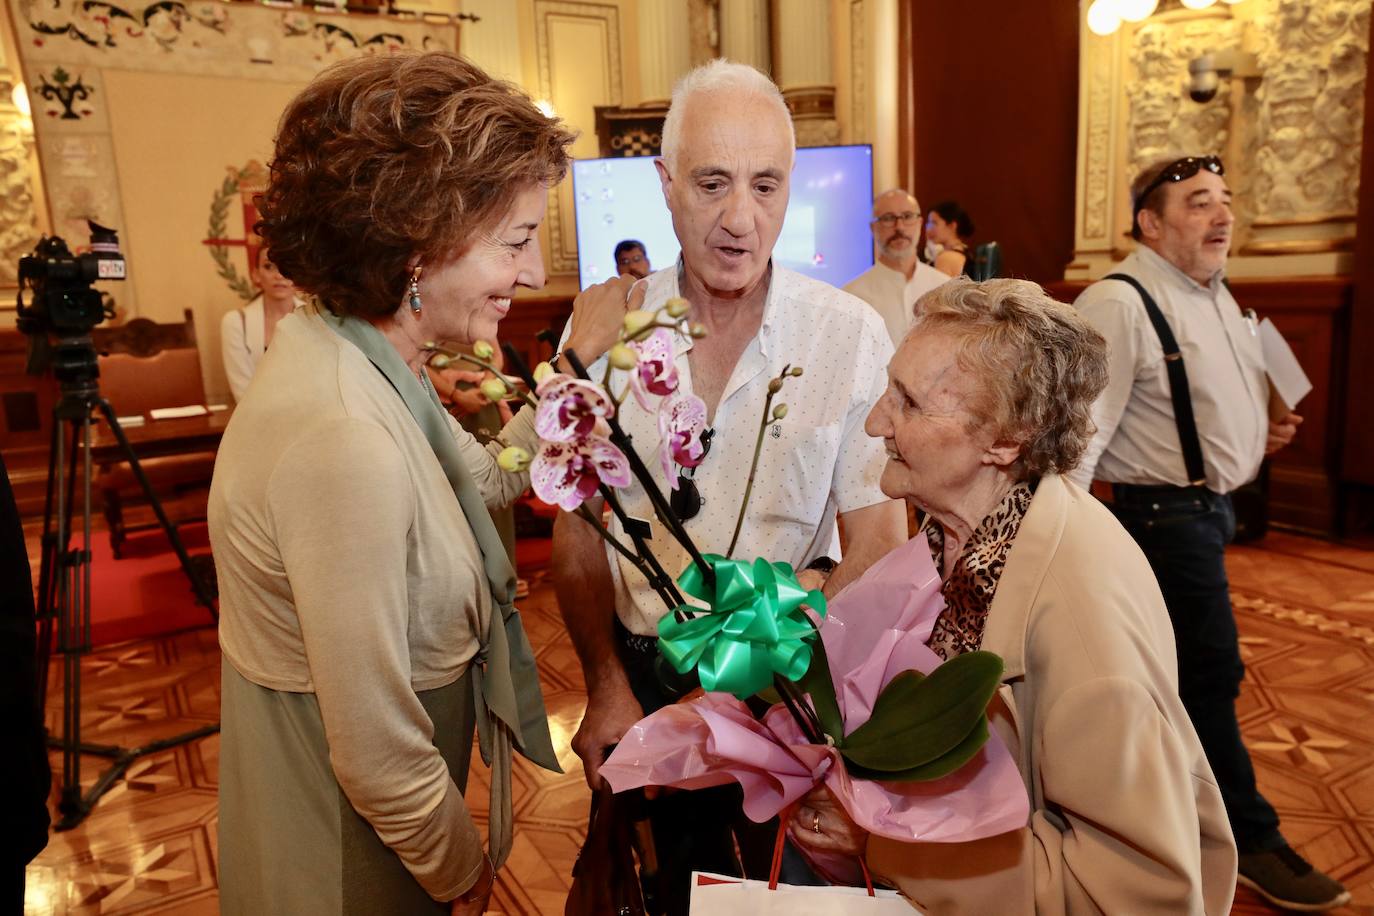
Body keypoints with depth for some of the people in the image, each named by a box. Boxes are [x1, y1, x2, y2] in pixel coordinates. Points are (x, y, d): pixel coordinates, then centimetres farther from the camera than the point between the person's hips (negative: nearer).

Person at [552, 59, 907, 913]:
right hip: (642, 670, 2)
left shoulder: (852, 336, -14)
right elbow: (577, 530, -2)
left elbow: (878, 548, -11)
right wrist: (609, 684, -8)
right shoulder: (602, 329, -9)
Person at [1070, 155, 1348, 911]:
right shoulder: (1119, 304, -19)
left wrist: (1262, 430, 12)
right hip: (1166, 514, -9)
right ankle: (1249, 838, 17)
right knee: (1210, 672, 1)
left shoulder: (1211, 294, 12)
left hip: (1207, 506, 9)